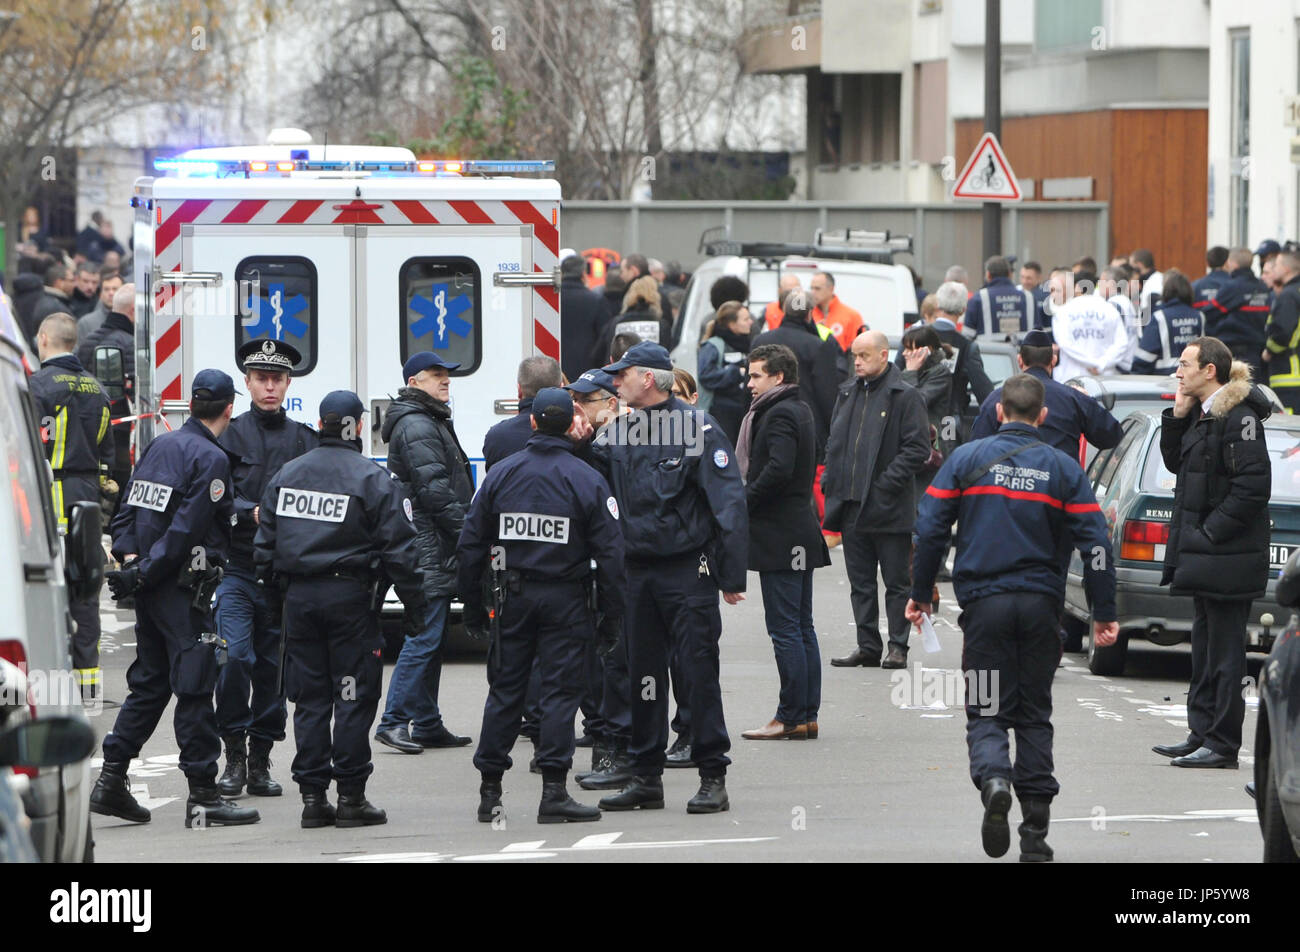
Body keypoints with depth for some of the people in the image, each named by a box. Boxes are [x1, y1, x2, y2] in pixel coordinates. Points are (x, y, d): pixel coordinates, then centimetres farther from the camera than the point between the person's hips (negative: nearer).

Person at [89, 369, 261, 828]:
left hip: (150, 586, 8)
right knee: (195, 686, -5)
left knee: (150, 682, 16)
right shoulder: (211, 458, -12)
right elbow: (187, 528, -18)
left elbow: (127, 509, 11)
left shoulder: (160, 445, 12)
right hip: (182, 587, -8)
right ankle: (202, 797, -5)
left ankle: (111, 779, 13)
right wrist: (145, 573, -14)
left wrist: (130, 558, 2)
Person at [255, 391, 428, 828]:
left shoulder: (286, 475, 8)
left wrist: (273, 585, 24)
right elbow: (399, 548, -9)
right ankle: (350, 796, -1)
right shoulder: (373, 480, -8)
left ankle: (313, 795, 7)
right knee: (353, 697, 0)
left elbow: (265, 541, 13)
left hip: (299, 595, 4)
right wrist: (417, 603, -1)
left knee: (309, 697, 8)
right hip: (351, 595, -4)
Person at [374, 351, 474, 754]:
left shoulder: (431, 422, 22)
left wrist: (466, 533, 18)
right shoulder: (416, 426, -12)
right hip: (429, 550, -11)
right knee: (424, 637, -12)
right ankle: (395, 721, -13)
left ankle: (427, 726, 16)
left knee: (431, 637, 12)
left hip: (437, 550, 11)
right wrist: (469, 533, -16)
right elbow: (434, 489, -19)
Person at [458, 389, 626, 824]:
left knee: (504, 691, 9)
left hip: (513, 594, 3)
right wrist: (611, 616, 1)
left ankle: (490, 791, 11)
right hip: (565, 600, -3)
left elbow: (471, 544, 5)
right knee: (560, 691, -1)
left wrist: (472, 606, 13)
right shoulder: (587, 481, -6)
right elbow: (610, 552, -6)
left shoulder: (501, 474, 2)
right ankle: (553, 792, -6)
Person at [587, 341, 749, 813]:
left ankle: (713, 778, 0)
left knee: (700, 670, -4)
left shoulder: (698, 429, -6)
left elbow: (728, 504, -8)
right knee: (642, 672, 8)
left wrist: (732, 576, -11)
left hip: (688, 569, -5)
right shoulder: (616, 432, 10)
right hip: (637, 570, 5)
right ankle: (644, 776, 15)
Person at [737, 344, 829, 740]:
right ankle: (807, 716, 14)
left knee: (785, 629, -7)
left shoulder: (779, 416, -15)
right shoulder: (800, 411, 16)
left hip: (779, 537, -10)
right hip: (800, 533, 10)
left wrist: (743, 502, -14)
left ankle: (791, 717, -6)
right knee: (801, 626, 11)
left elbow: (778, 470, -26)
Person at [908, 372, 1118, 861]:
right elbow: (1095, 542, -1)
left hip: (984, 602, -1)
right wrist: (1104, 614, 4)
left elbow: (930, 529, -2)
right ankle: (1035, 833, 8)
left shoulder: (966, 459, 1)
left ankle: (994, 778, -28)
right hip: (1041, 602, 1)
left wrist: (920, 594, 8)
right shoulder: (1063, 468, 3)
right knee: (1034, 715, 11)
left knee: (986, 713, 4)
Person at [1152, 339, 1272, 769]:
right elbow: (1175, 462, 21)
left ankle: (1222, 745, -1)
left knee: (1225, 652, -5)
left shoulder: (1238, 417, -16)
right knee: (1205, 646, 14)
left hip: (1227, 554, -10)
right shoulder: (1202, 414, 12)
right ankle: (1202, 734, 21)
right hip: (1203, 556, 10)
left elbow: (1253, 484, -21)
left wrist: (1211, 532, -19)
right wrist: (1177, 417, 7)